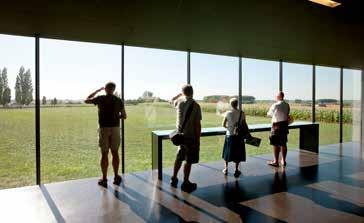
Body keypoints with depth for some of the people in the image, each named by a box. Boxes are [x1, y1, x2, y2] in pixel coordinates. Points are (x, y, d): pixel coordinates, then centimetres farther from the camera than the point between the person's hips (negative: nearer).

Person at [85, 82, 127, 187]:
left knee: (104, 154, 4)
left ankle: (104, 179, 10)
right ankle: (116, 177, 16)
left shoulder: (100, 99, -3)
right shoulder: (118, 100, 1)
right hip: (115, 128, 1)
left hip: (104, 128, -1)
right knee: (115, 153, 10)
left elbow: (86, 101, 15)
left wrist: (97, 91, 23)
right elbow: (124, 116, 5)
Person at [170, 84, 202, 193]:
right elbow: (197, 124, -15)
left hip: (180, 134, 6)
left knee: (179, 157, 21)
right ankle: (186, 183, 13)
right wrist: (198, 139, -9)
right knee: (189, 160, 5)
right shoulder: (195, 105, -15)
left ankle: (174, 179, 32)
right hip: (191, 135, -6)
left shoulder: (179, 101, -1)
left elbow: (172, 99, 25)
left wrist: (181, 93, 30)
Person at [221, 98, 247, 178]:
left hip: (229, 135, 1)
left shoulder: (227, 113, -8)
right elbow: (245, 124, -6)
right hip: (239, 136, -1)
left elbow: (223, 125, -3)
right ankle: (236, 170, 15)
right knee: (238, 153, 12)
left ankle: (226, 169, 25)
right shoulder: (241, 113, -9)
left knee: (228, 152, 16)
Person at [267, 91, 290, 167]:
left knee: (276, 144, 1)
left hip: (277, 125, -6)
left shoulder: (275, 105, -14)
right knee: (283, 144, 13)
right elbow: (287, 114, 8)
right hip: (285, 124, 6)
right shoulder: (287, 105, 3)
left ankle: (276, 161, 6)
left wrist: (268, 113, 19)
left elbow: (269, 114, -2)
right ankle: (283, 161, 21)